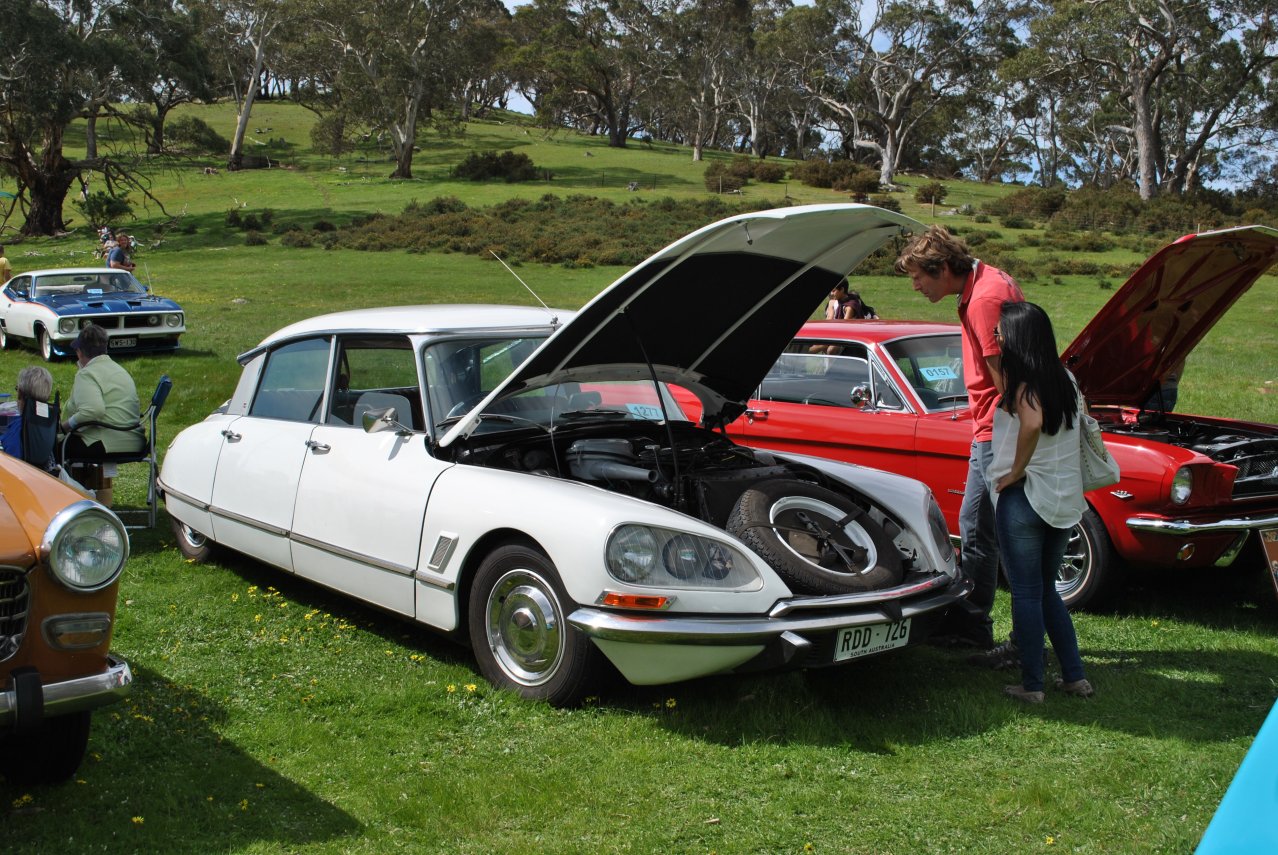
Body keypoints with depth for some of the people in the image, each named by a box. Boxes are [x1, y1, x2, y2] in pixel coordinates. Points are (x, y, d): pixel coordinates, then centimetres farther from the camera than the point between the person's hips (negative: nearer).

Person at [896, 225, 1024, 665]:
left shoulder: (986, 298, -21)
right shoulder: (986, 281, 12)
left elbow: (1006, 378, -22)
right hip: (991, 431, 11)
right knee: (973, 526, 19)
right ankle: (971, 621, 32)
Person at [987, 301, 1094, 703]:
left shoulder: (1022, 383, -13)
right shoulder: (1064, 379, 7)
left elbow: (1032, 422, -32)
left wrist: (1016, 471, -19)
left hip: (1024, 499, -7)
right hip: (1065, 500, 7)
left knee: (1026, 594, 3)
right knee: (1047, 589, 20)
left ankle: (1031, 684, 9)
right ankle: (1075, 676, 20)